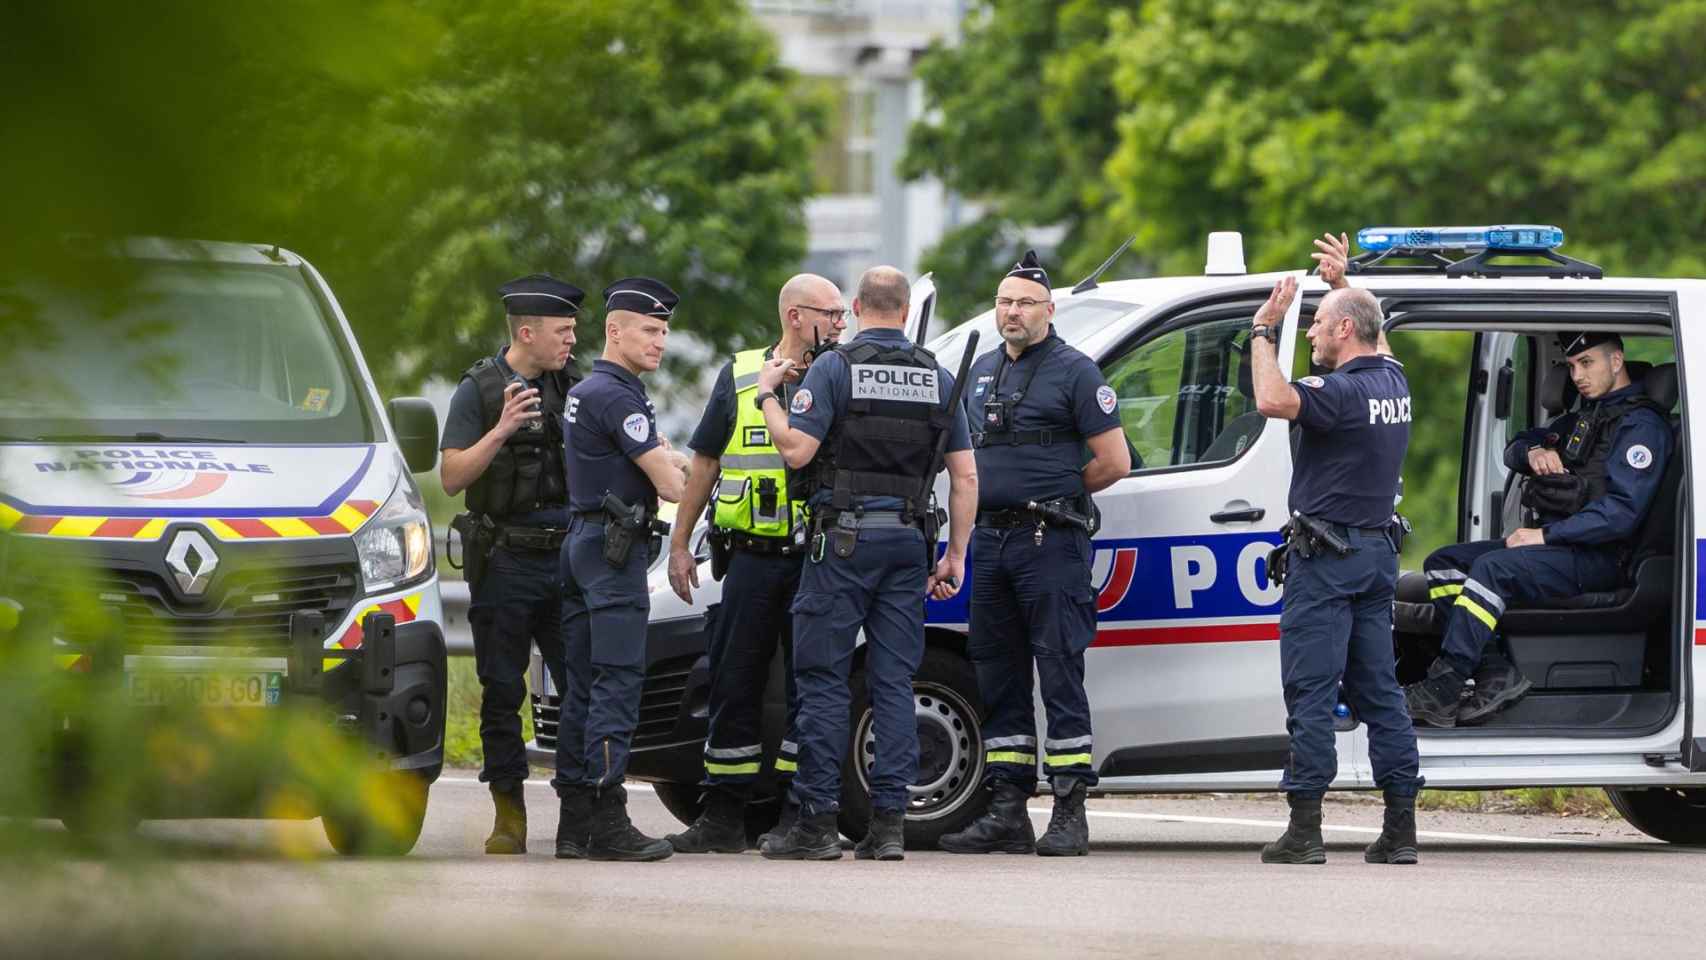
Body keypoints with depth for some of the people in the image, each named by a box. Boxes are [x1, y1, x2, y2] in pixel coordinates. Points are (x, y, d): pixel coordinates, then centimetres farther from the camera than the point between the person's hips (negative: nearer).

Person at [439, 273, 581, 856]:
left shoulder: (571, 388, 10)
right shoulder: (480, 389, -2)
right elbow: (452, 477, -8)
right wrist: (500, 431, -21)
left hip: (567, 561, 3)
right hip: (505, 562, -3)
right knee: (502, 694, 1)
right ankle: (509, 815, 6)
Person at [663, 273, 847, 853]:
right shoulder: (739, 377, 9)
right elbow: (705, 463, 14)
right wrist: (680, 543, 12)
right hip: (753, 560, 1)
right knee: (734, 686, 3)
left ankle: (798, 816, 6)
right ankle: (724, 817, 9)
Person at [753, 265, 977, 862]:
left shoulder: (834, 369, -5)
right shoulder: (937, 378, 9)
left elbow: (797, 450, -12)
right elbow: (965, 477, 8)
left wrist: (767, 395, 3)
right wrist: (955, 556, 13)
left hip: (845, 542, -4)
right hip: (908, 543, 4)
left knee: (823, 678, -1)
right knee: (894, 682, 5)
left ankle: (817, 822, -4)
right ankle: (889, 822, 1)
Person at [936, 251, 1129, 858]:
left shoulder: (1074, 372, -5)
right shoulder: (985, 371, 17)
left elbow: (1114, 461, -7)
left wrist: (1056, 494, 2)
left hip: (1050, 541, -8)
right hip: (990, 540, 8)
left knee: (1060, 677, -8)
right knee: (998, 679, 8)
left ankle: (1069, 815, -9)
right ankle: (1006, 813, 11)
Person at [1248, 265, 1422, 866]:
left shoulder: (1342, 392, -17)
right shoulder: (1393, 382, 10)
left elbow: (1273, 400, -35)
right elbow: (1371, 344, 35)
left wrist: (1264, 330, -23)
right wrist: (1344, 283, 42)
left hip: (1326, 557, -8)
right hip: (1377, 552, 8)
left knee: (1310, 691, -6)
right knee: (1378, 691, 9)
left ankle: (1304, 829, -9)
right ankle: (1400, 830, 6)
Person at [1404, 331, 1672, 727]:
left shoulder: (1642, 425, -8)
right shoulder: (1582, 419, 24)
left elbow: (1622, 511, -18)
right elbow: (1513, 450, 27)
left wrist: (1546, 536, -20)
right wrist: (1532, 452, 1)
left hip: (1598, 557, -10)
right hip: (1555, 544, 10)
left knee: (1493, 568, -32)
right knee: (1441, 565, -3)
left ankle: (1442, 688, -36)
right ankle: (1496, 672, -20)